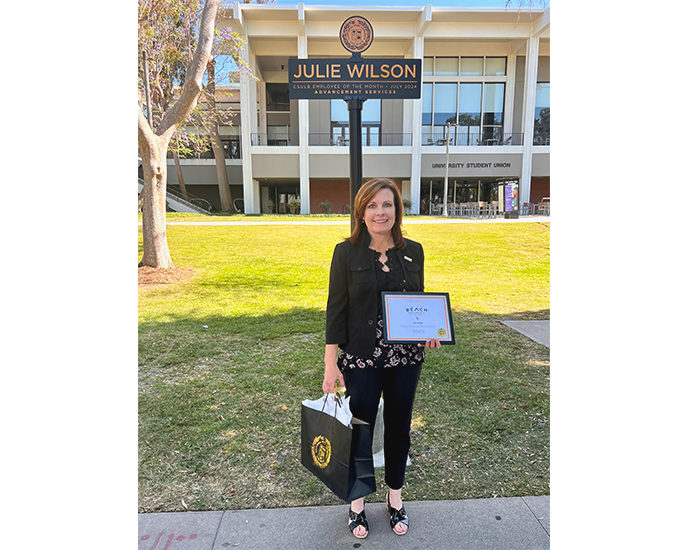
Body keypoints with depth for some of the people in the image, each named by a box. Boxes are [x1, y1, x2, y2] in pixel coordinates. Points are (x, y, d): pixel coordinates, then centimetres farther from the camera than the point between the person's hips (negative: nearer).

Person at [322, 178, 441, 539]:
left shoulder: (413, 251, 2)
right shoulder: (347, 252, -7)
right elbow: (336, 309, -7)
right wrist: (331, 364, -10)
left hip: (405, 358, 3)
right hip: (361, 359, -3)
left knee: (398, 427, 16)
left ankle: (395, 498, 39)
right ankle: (357, 501, 33)